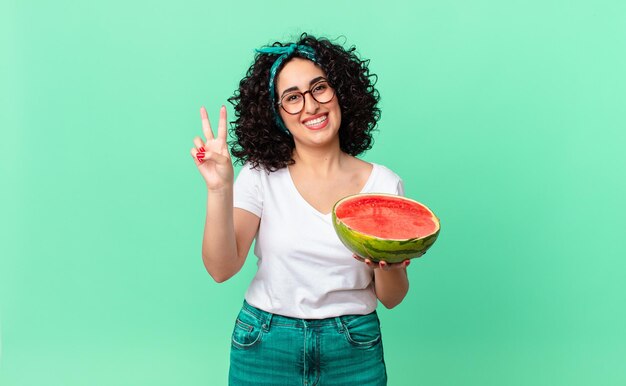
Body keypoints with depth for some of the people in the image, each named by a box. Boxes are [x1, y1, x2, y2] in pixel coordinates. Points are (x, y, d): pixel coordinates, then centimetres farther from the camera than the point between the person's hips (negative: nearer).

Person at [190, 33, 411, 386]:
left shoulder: (383, 183, -5)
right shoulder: (261, 175, -6)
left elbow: (392, 298, -1)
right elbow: (222, 268, -16)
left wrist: (386, 265, -22)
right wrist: (220, 189, -27)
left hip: (354, 352, 1)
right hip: (265, 346, 0)